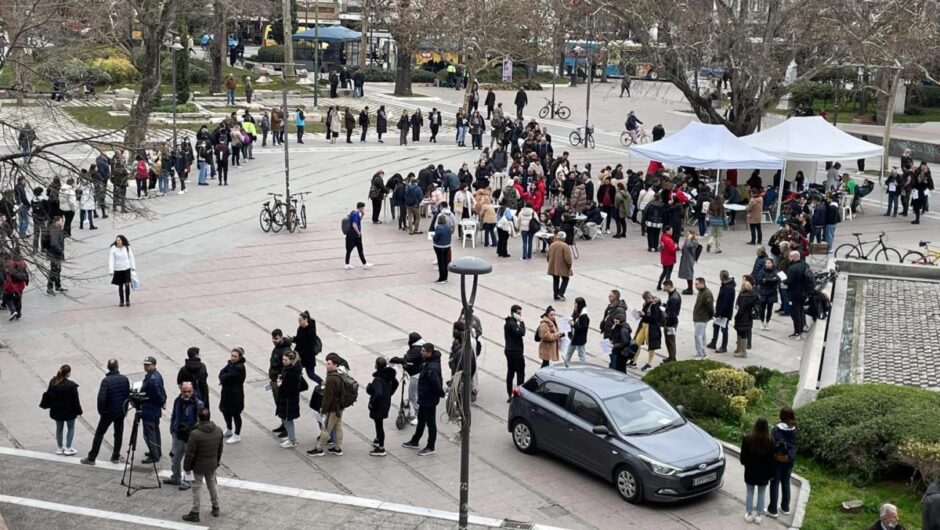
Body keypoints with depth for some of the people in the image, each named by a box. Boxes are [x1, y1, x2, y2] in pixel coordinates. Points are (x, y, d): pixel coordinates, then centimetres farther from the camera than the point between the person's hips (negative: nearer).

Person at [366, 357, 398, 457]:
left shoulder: (378, 378, -29)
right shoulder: (388, 374, -3)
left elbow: (379, 393, -39)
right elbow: (395, 383, 14)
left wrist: (372, 403, -24)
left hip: (379, 405, -9)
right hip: (386, 402, 9)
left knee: (379, 425, 5)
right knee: (379, 423, 28)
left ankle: (381, 448, 16)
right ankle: (378, 440, 47)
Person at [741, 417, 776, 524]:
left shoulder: (747, 438, -12)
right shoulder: (769, 440, -12)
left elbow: (743, 455, -2)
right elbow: (771, 459, -4)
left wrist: (744, 462, 19)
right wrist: (771, 473, 5)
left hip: (750, 470, 0)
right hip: (763, 471, 0)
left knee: (749, 492, 11)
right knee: (761, 493, 11)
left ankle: (749, 514, 15)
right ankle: (759, 515, 15)